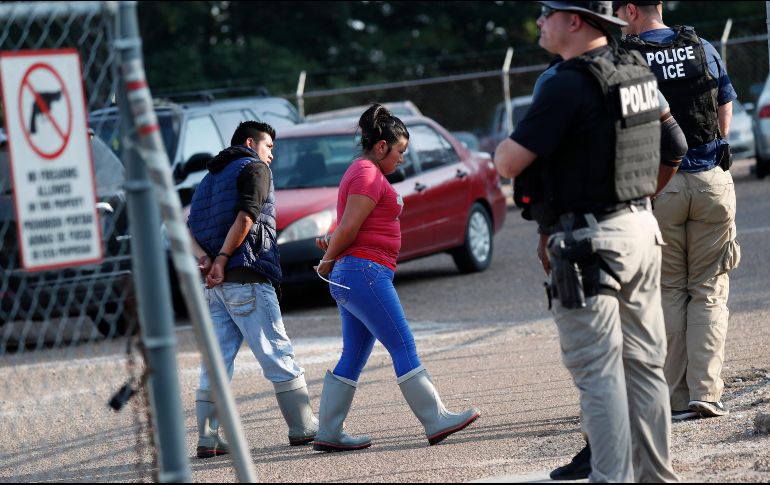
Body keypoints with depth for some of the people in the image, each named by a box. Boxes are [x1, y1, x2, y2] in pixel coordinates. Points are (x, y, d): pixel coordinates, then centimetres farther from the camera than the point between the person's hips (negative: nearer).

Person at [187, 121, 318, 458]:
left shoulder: (210, 178, 25)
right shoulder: (254, 168, 2)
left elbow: (189, 230, 13)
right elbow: (245, 218, -15)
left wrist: (205, 258, -4)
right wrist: (222, 259, -15)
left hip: (215, 285, 8)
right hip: (245, 277, -8)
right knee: (278, 355, -3)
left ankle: (207, 438, 0)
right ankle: (304, 429, 0)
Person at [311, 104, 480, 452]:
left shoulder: (361, 173, 22)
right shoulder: (369, 175, -11)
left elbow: (348, 229, 20)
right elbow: (348, 228, -17)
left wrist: (331, 254, 2)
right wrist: (327, 262, -4)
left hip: (349, 278, 10)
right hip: (365, 271, -10)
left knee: (353, 358, 8)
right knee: (403, 349, -7)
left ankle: (328, 434, 7)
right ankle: (436, 420, -5)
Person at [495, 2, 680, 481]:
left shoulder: (568, 85, -17)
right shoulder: (639, 72, 9)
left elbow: (508, 164, -17)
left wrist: (506, 144, 4)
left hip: (590, 243, -8)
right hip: (643, 228, 8)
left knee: (599, 373, -5)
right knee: (645, 364, 13)